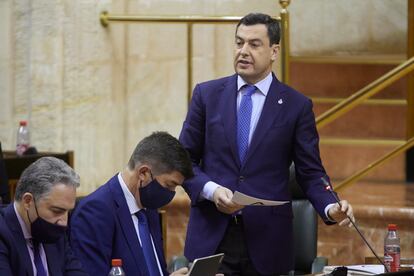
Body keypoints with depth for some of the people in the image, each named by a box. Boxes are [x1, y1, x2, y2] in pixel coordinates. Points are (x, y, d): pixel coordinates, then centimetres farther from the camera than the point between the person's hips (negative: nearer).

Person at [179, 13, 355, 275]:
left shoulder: (297, 106, 2)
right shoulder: (207, 94, 6)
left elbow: (311, 173, 2)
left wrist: (331, 208, -16)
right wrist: (211, 190, -12)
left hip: (267, 241, -1)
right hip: (211, 235, 1)